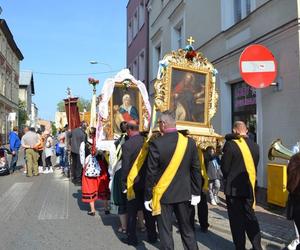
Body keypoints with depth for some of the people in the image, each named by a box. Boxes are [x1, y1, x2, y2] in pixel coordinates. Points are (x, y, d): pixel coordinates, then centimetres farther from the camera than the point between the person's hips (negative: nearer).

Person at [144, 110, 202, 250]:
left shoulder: (156, 144, -15)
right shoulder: (190, 142, -4)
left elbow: (151, 173, -11)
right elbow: (196, 169, 1)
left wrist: (148, 197, -2)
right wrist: (196, 193, 9)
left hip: (163, 194, -3)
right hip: (184, 193, 3)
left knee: (165, 231, 8)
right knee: (187, 230, 16)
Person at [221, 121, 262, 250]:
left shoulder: (230, 144, -15)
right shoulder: (254, 145, 1)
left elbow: (224, 168, -9)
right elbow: (254, 165, 9)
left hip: (233, 187, -5)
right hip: (249, 186, 5)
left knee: (237, 219, 5)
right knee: (250, 216, 17)